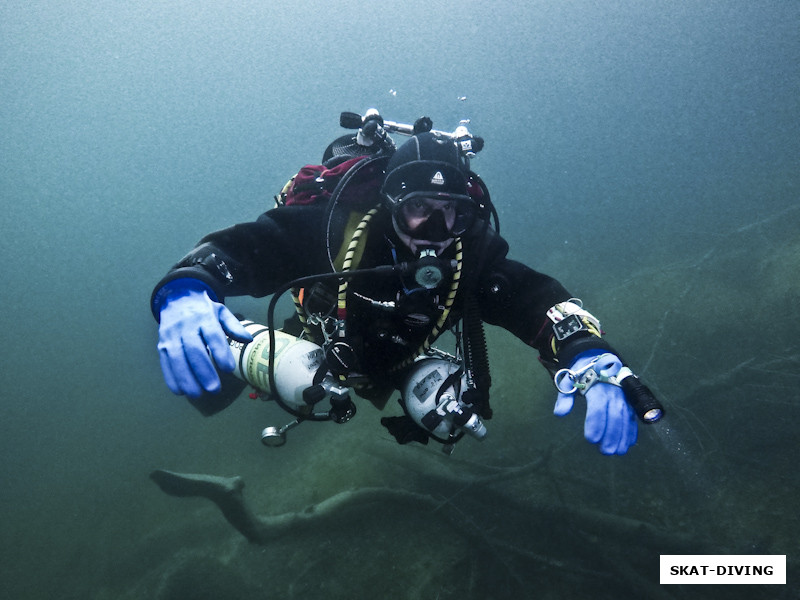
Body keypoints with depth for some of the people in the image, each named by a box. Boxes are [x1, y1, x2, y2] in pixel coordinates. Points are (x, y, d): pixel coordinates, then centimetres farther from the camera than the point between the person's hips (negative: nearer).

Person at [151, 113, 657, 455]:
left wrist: (592, 360, -67)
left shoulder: (472, 252, -35)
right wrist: (185, 291, -69)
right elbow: (239, 247, -45)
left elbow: (540, 300, -44)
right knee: (208, 376, 0)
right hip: (319, 353, -1)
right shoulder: (334, 224, -42)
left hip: (395, 368, 2)